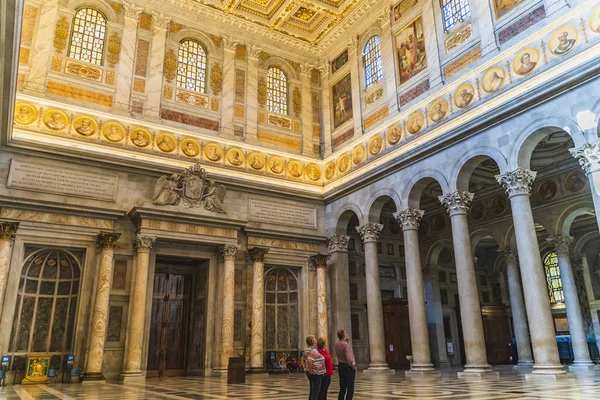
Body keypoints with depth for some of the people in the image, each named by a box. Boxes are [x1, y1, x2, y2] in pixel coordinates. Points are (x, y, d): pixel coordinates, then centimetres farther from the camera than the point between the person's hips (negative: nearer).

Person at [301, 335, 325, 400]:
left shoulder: (307, 350, 7)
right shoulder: (314, 351, -21)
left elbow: (302, 359, 19)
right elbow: (309, 360, -35)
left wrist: (305, 368, 14)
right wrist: (310, 370, -22)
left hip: (310, 374, 9)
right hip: (316, 374, -9)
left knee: (312, 392, 18)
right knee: (315, 393, -2)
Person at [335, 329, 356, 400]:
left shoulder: (337, 344, 5)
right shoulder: (346, 345, -20)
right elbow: (349, 358, -26)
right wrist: (353, 365, -8)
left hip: (340, 366, 8)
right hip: (348, 367, -8)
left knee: (342, 388, 15)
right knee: (350, 389, -1)